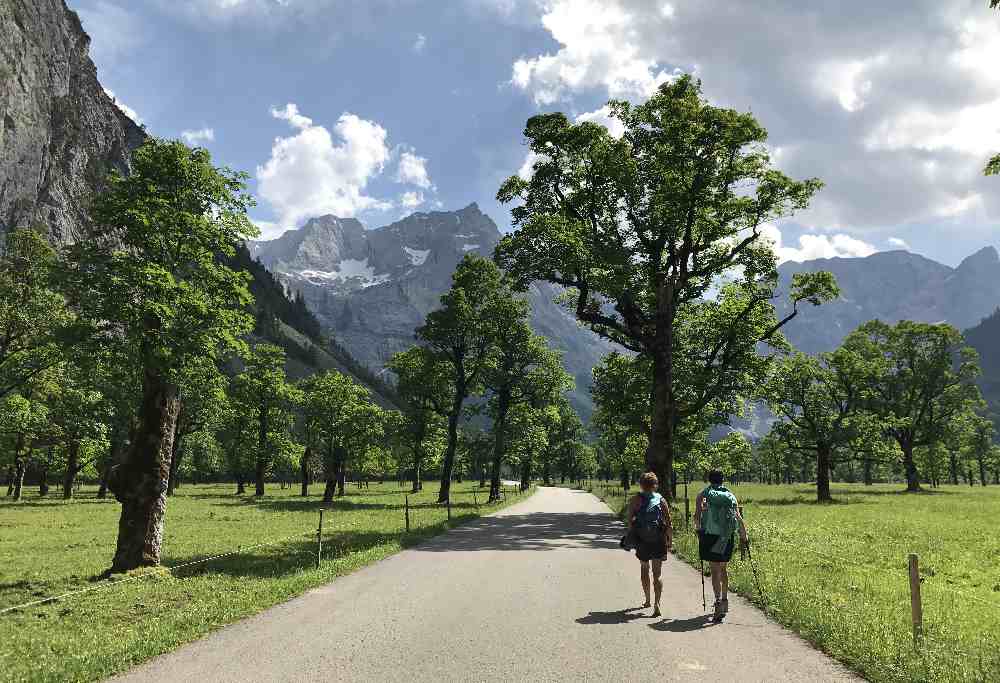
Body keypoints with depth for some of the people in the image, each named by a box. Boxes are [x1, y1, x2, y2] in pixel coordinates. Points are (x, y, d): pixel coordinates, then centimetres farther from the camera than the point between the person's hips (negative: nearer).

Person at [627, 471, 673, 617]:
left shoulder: (636, 499, -3)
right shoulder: (661, 500, 0)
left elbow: (630, 519, -10)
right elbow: (669, 523, -1)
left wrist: (630, 535, 0)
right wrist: (670, 540, 8)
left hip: (641, 540, 0)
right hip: (658, 541, 0)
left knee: (644, 569, 21)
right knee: (657, 574, 4)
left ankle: (647, 600, 29)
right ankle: (656, 603, -11)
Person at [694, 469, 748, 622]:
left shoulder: (703, 495, 4)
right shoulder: (730, 496, 11)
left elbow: (697, 516, -6)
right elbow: (739, 518, 5)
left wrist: (698, 529, 11)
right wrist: (744, 537, 13)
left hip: (710, 536, -3)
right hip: (728, 537, 3)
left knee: (715, 570, -3)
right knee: (724, 568, 20)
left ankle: (719, 601, -20)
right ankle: (725, 600, 30)